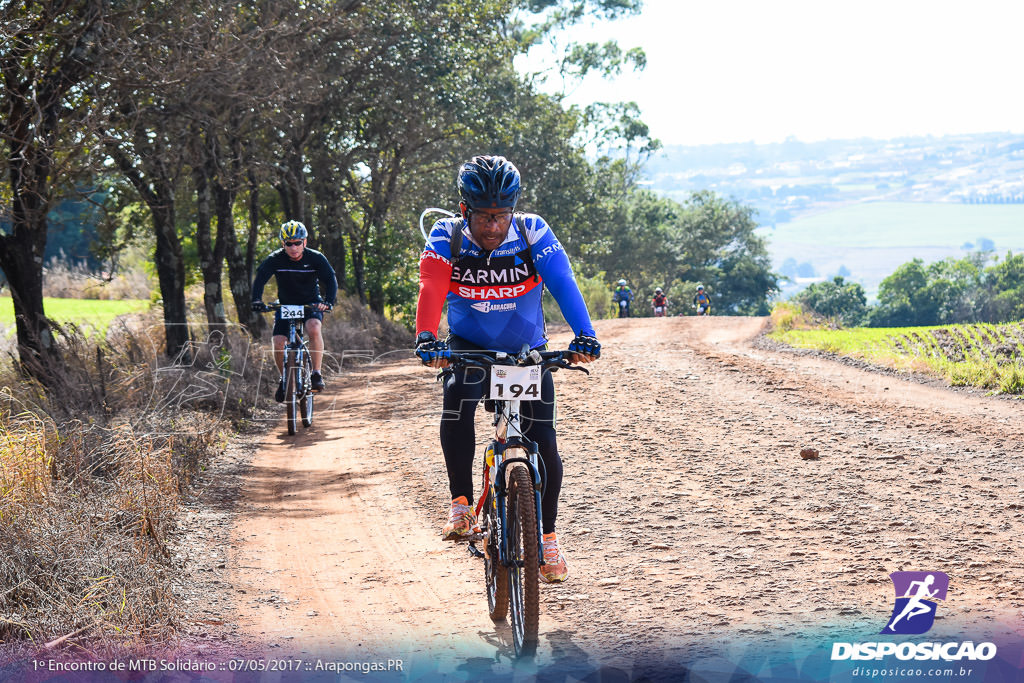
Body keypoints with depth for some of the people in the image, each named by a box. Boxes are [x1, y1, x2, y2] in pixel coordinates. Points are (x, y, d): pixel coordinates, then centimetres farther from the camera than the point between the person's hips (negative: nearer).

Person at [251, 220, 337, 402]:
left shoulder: (316, 258, -16)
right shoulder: (275, 259, -15)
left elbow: (330, 280, -22)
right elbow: (260, 279, -23)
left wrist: (328, 302, -40)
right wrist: (256, 300, -41)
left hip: (311, 303, -2)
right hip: (285, 304, 2)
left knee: (314, 329, -32)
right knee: (278, 343, -14)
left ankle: (317, 375, -24)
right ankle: (284, 380, 13)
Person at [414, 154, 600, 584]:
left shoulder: (532, 232, -17)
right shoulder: (446, 237, -17)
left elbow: (563, 282, -28)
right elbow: (431, 289, -30)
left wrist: (583, 335, -45)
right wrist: (427, 339, -49)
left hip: (526, 351, 1)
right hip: (469, 347, 0)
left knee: (542, 441, -7)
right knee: (456, 404, -31)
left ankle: (548, 537, 13)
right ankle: (461, 506, -15)